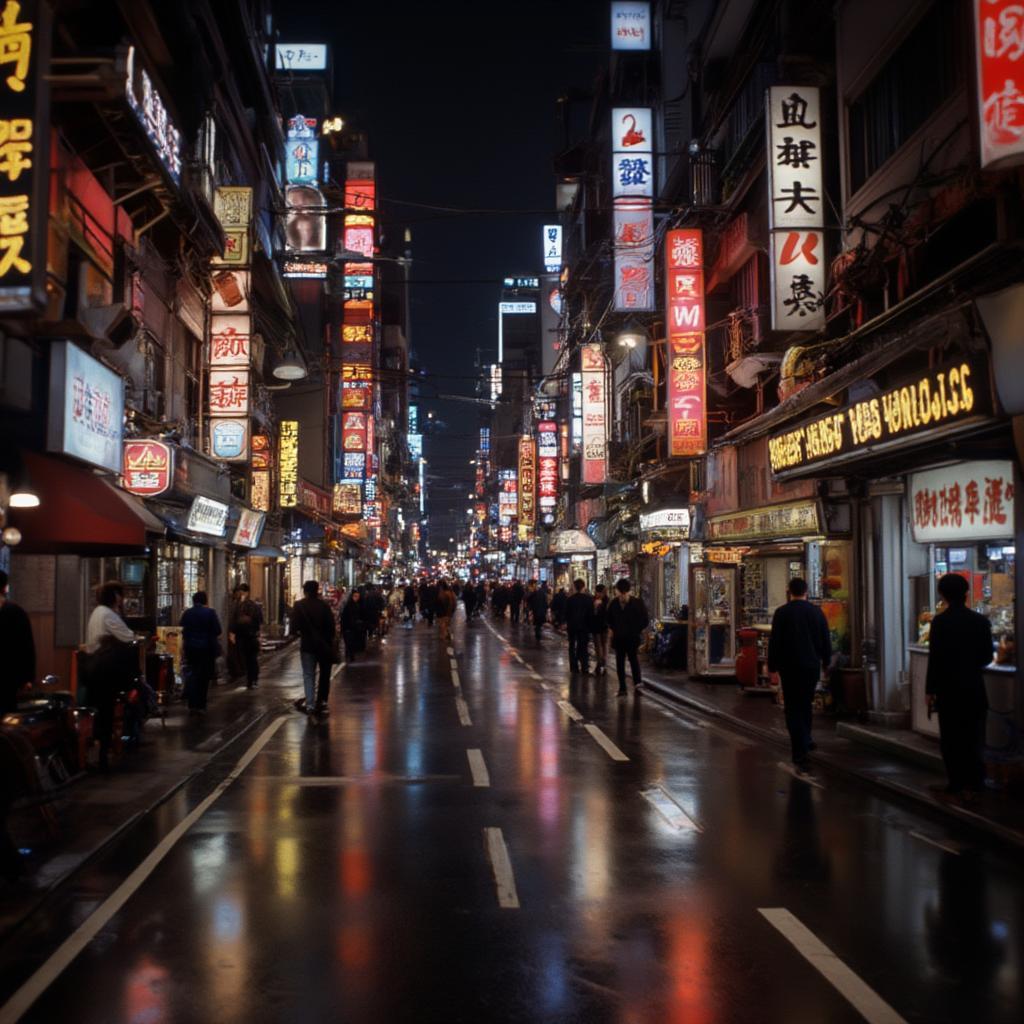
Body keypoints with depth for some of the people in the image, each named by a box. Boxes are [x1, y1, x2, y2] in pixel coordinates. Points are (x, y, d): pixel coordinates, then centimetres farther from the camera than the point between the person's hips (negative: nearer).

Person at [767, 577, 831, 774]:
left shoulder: (781, 612, -8)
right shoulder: (817, 612, 0)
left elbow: (774, 641, -7)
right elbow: (826, 640, 6)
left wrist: (772, 667, 1)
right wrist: (826, 661, 20)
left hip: (789, 667, -3)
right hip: (812, 666, 3)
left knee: (793, 709, -1)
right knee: (805, 705, 23)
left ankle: (800, 755, -8)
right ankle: (805, 741, 32)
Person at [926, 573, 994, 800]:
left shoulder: (940, 621, -12)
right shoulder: (981, 621, -4)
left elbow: (934, 658, -12)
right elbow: (987, 656, 3)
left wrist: (930, 690, -5)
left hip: (948, 687, -2)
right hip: (973, 687, 2)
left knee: (950, 737, 8)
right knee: (972, 737, 10)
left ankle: (957, 783, 11)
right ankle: (972, 784, 11)